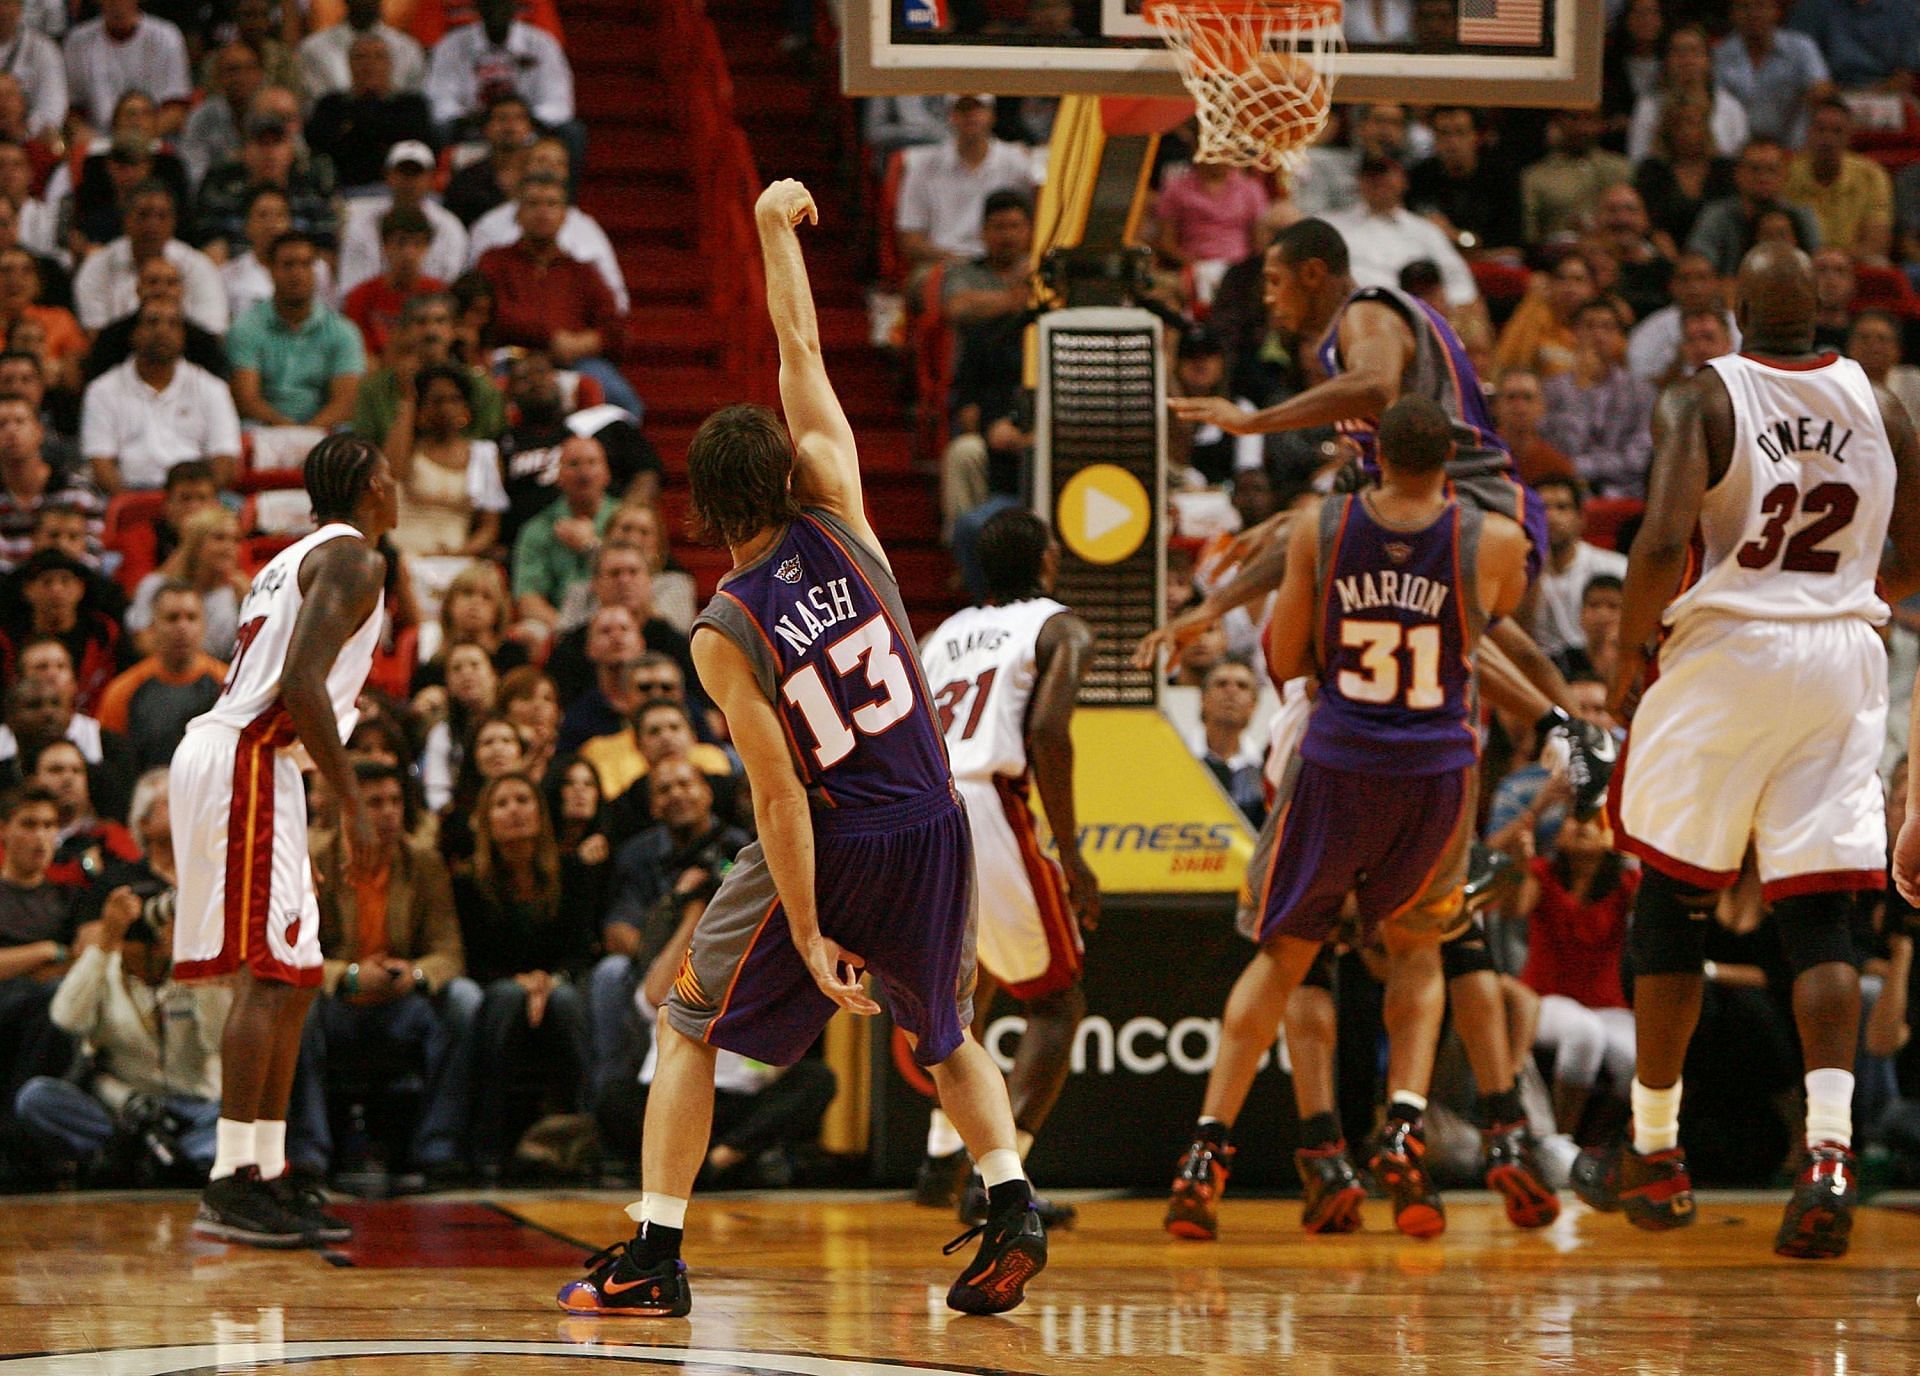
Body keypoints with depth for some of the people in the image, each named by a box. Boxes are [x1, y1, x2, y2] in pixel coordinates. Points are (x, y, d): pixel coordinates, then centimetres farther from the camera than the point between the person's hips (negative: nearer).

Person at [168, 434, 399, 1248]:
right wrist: (352, 803, -20)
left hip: (238, 762, 10)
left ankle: (266, 1176, 13)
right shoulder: (353, 559, -7)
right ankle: (231, 1185, -14)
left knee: (291, 981, 12)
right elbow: (301, 680, -20)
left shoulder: (296, 560, 23)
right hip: (248, 762, -10)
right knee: (268, 977, -11)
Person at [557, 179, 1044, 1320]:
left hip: (831, 845, -4)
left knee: (690, 1025, 14)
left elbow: (780, 795, -15)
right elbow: (802, 352, 5)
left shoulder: (725, 634, -13)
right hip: (934, 826, 4)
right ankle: (1013, 1207, 3)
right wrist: (777, 231, 12)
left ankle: (656, 1257, 8)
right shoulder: (837, 519, -5)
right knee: (946, 1033, 26)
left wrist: (809, 937, -12)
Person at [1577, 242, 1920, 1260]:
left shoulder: (1704, 398, -8)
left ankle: (1655, 1155, 17)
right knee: (1819, 920, 1)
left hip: (1725, 650, -3)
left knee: (1671, 902, 10)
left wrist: (1631, 653, -4)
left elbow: (1664, 539, -19)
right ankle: (1829, 1149, -17)